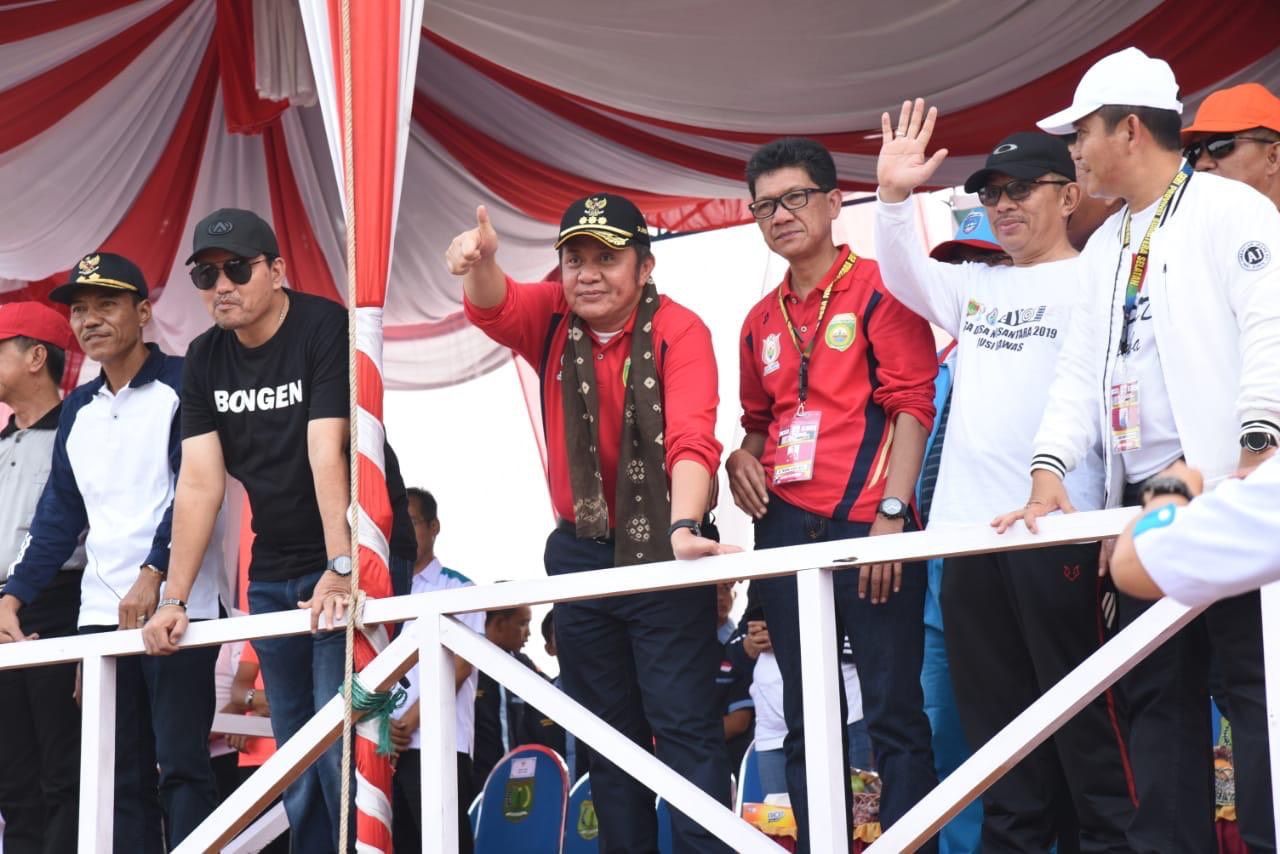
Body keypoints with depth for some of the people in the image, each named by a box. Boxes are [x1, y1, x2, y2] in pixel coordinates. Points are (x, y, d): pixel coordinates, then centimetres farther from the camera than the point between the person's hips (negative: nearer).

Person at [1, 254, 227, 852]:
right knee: (120, 776, 5)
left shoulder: (181, 384, -2)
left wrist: (154, 575, -22)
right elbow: (59, 513, 17)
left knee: (181, 765, -9)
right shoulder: (78, 409, 18)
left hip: (175, 606, -6)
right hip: (101, 615, 7)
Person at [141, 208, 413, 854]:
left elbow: (327, 455, -24)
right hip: (274, 568, 6)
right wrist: (175, 600, -8)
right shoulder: (205, 361, 5)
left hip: (350, 558, -6)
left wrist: (340, 570, -31)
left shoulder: (326, 329, -14)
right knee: (293, 748, 7)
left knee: (341, 743, -13)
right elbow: (199, 481, -1)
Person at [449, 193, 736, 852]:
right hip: (579, 552, 5)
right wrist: (480, 264, -45)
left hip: (661, 551, -5)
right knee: (608, 731, 12)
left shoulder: (678, 331, -13)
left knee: (684, 724, -7)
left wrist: (684, 529, -42)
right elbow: (493, 311, -21)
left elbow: (691, 439, -25)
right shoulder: (554, 318, 0)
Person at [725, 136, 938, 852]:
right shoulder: (762, 321, 17)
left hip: (865, 525, -6)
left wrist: (892, 513, -15)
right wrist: (744, 457, 6)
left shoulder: (878, 288, 0)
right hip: (786, 529, 6)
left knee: (894, 714, -7)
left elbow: (912, 403, -7)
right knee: (807, 723, 8)